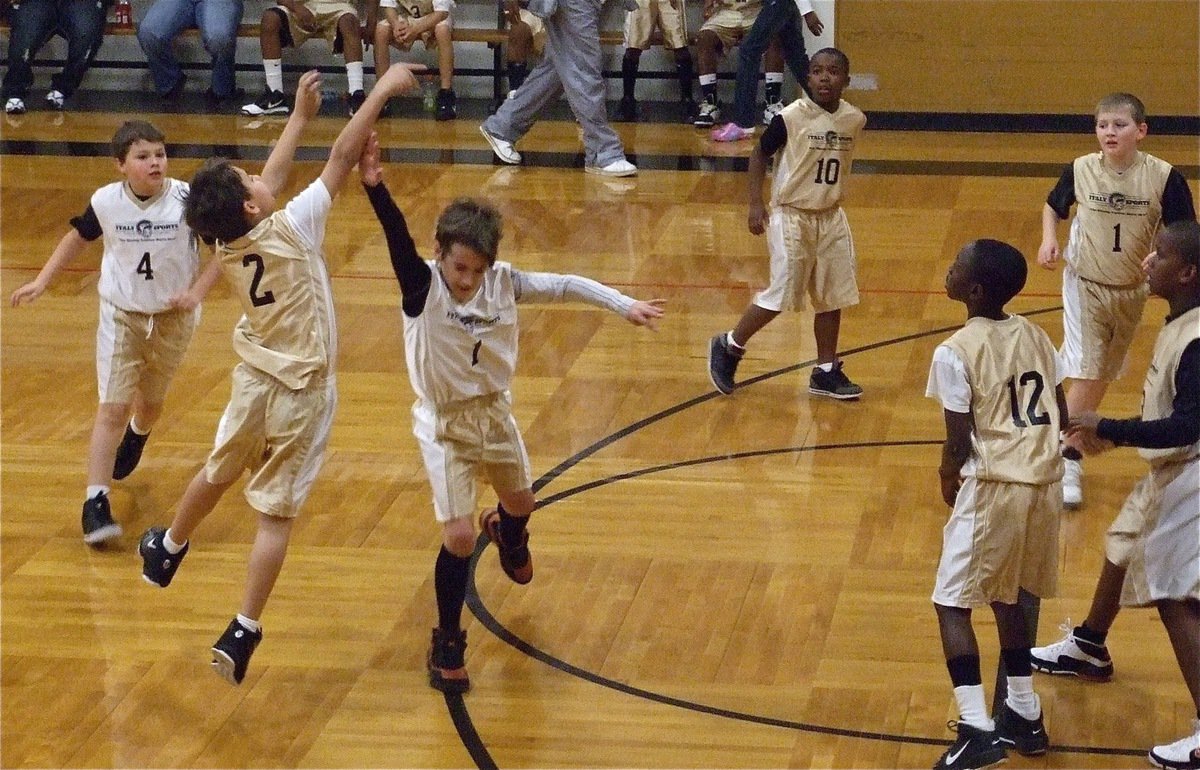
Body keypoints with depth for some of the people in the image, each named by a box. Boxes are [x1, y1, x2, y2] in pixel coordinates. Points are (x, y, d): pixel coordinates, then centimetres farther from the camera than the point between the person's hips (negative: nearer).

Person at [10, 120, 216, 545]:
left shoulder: (187, 199, -20)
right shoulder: (106, 202, -15)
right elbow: (79, 236, 6)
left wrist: (197, 291, -21)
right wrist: (42, 280, 3)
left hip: (173, 317, 1)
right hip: (121, 315, -1)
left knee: (151, 401, 21)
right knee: (113, 407, -10)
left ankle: (136, 436, 57)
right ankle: (95, 502, -8)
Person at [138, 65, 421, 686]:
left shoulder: (228, 245, -5)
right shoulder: (289, 231, -21)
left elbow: (271, 182, 11)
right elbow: (340, 159, -20)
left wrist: (301, 115, 17)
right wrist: (383, 91, -14)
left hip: (255, 378, 5)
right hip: (302, 392, -5)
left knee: (217, 473, 28)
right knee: (275, 512, 0)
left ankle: (167, 551, 52)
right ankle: (242, 632, -2)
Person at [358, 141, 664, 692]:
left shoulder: (503, 283, -13)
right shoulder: (422, 286, -24)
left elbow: (564, 287, -2)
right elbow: (398, 239, -41)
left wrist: (624, 305, -7)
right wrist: (375, 189, -58)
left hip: (495, 412, 5)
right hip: (445, 424, -5)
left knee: (521, 503, 26)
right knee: (458, 536, -11)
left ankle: (507, 536, 65)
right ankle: (447, 645, 7)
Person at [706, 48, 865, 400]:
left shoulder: (854, 119, -2)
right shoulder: (791, 117, -16)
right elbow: (759, 153, -5)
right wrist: (755, 204, -10)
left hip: (831, 216, 5)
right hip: (791, 216, -5)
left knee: (832, 297, 8)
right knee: (780, 295, -2)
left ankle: (826, 372, 20)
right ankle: (728, 346, 18)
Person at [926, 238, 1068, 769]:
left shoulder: (955, 352, -11)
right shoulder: (1035, 336, 8)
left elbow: (959, 442, -10)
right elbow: (1060, 417, 11)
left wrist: (949, 481, 8)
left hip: (992, 487, -7)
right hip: (1044, 482, 7)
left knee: (953, 602, 0)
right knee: (1007, 596, 24)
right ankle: (1024, 715, 30)